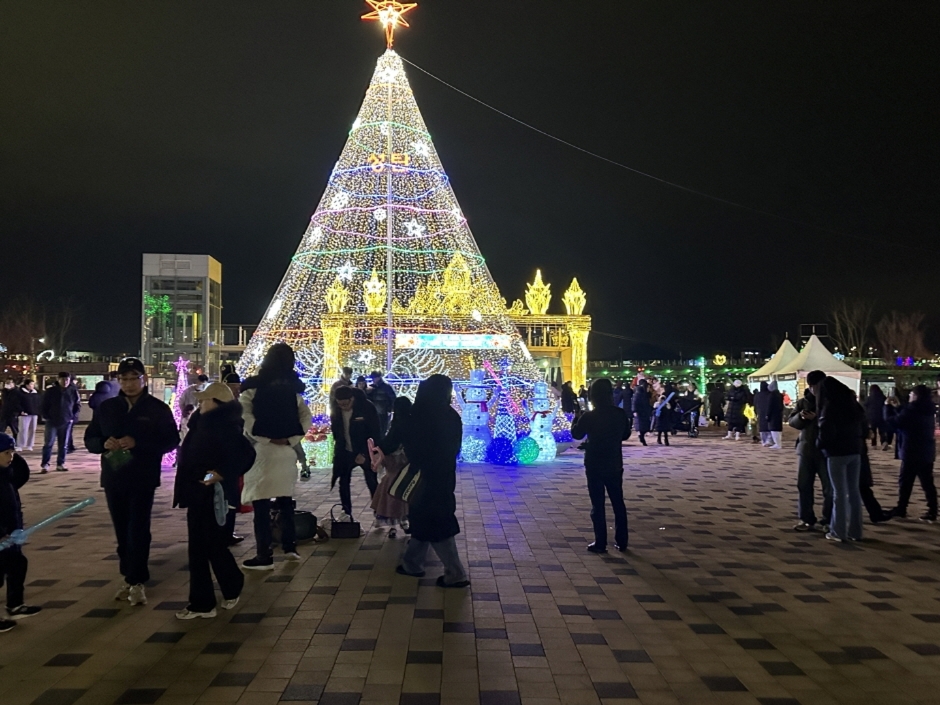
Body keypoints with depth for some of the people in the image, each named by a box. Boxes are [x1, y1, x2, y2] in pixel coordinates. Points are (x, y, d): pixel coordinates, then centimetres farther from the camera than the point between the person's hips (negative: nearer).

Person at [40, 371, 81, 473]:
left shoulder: (73, 391, 1)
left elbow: (78, 405, 9)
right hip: (52, 422, -2)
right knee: (48, 443, -4)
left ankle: (60, 464, 15)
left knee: (64, 444, 7)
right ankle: (44, 465, -1)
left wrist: (73, 417, 1)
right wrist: (46, 417, -4)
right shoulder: (50, 391, -3)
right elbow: (44, 405, 3)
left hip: (67, 422, 2)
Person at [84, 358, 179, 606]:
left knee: (138, 530, -6)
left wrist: (138, 443, -21)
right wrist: (104, 443, -14)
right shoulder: (106, 407, 8)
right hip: (114, 478, 4)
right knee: (122, 531, 11)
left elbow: (171, 441, -8)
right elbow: (90, 439, 10)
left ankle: (137, 582, 1)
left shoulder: (158, 409, -4)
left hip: (143, 479, -4)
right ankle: (128, 577, 23)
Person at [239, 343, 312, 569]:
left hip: (261, 449, -5)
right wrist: (291, 439, 2)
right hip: (286, 450, 5)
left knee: (261, 504, -1)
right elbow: (306, 417, 7)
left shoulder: (254, 386, -5)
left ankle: (264, 556, -1)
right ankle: (290, 546, 23)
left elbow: (244, 414, -16)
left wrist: (264, 438, -11)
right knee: (285, 500, 19)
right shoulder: (293, 389, 9)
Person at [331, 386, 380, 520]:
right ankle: (347, 514, 15)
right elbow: (335, 431, 8)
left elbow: (375, 434, -16)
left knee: (372, 484, 1)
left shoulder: (367, 408, -20)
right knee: (343, 483, 5)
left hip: (365, 452, -4)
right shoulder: (336, 411, -6)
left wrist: (364, 453, -19)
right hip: (345, 452, 4)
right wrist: (338, 450, 4)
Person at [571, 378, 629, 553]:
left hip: (594, 466, -3)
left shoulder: (589, 416, -15)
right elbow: (625, 434, 11)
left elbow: (576, 434, 2)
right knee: (618, 502, 13)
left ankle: (600, 543, 6)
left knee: (598, 505, 3)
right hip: (615, 464, 4)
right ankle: (621, 542, 19)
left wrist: (576, 418, 17)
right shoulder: (620, 414, -5)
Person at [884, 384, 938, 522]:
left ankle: (901, 509, 11)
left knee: (905, 482, 4)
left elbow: (892, 423, -12)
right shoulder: (928, 410, 8)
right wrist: (897, 407, 17)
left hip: (912, 453, -7)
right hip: (927, 452, 7)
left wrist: (888, 407, 0)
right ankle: (932, 512, 7)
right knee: (928, 483, 8)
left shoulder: (912, 410, -19)